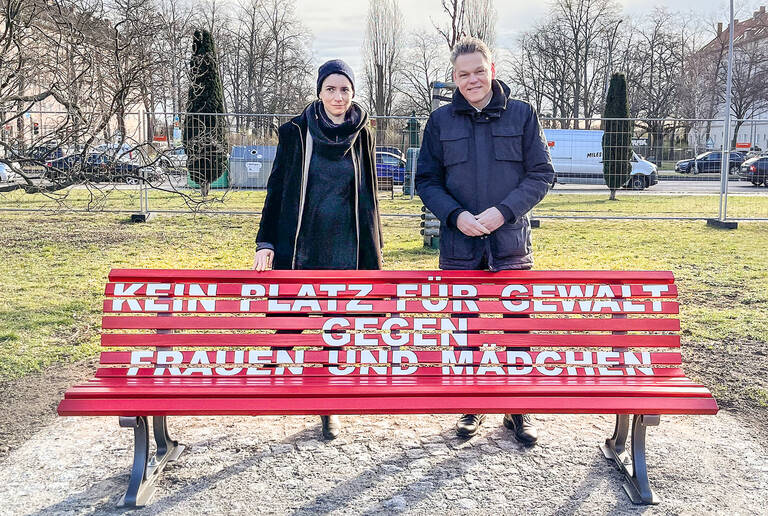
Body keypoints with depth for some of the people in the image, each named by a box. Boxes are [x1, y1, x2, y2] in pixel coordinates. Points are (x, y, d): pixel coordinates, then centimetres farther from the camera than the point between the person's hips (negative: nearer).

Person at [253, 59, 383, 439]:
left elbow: (368, 197, 10)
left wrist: (373, 252, 9)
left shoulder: (362, 136, 4)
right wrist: (265, 242, -3)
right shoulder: (295, 133, -1)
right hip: (299, 246, -1)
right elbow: (276, 189, 2)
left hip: (344, 249, 1)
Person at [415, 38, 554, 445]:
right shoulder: (441, 120, 5)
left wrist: (504, 211, -13)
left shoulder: (521, 114, 2)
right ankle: (472, 407, 27)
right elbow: (426, 180, 6)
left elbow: (541, 173, 1)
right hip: (459, 245, 1)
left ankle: (518, 410, 22)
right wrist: (455, 215, -11)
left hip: (511, 243, -1)